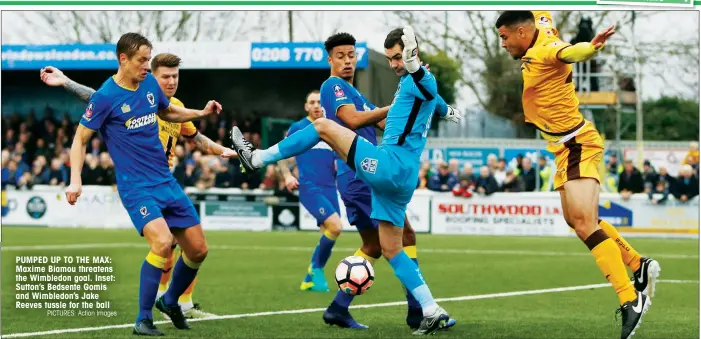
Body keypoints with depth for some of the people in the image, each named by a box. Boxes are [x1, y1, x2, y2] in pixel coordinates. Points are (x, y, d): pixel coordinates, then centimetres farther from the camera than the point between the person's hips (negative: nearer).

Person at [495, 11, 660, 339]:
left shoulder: (546, 50, -20)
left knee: (584, 222, -22)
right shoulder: (540, 33, 7)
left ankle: (631, 300, -27)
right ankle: (639, 266, 33)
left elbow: (570, 52, -44)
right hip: (565, 148, 11)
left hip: (577, 146, -11)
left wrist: (591, 46, -64)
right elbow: (541, 17, 30)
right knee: (575, 219, 22)